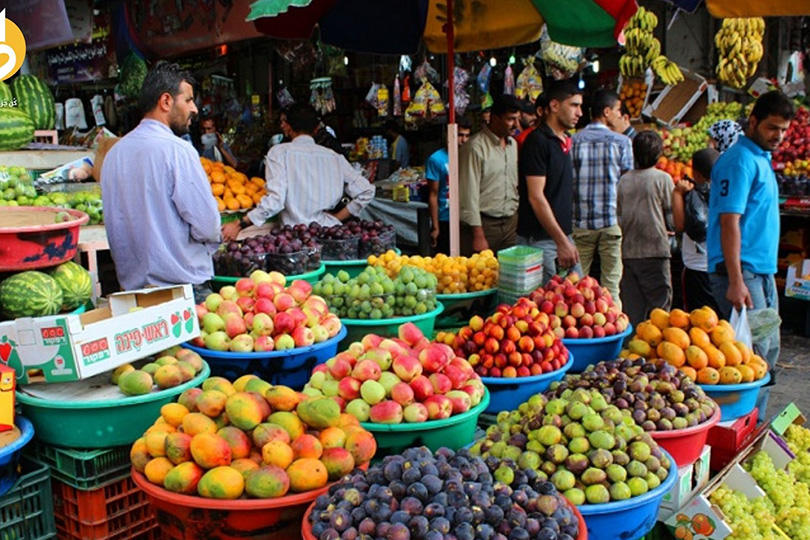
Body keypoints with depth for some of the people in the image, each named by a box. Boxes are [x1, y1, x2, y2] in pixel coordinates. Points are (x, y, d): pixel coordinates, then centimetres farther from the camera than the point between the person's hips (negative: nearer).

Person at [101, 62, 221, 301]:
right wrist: (209, 246, 5)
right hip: (183, 285, -7)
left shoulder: (114, 153, 8)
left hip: (131, 282, 7)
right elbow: (207, 224, -16)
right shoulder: (177, 150, -14)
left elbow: (114, 221, 16)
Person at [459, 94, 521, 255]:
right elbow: (469, 194, -14)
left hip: (511, 223, 7)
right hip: (485, 223, -7)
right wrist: (478, 235, -16)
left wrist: (519, 219, 15)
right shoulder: (476, 147, -12)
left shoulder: (513, 144, 12)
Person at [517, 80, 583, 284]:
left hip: (563, 234, 9)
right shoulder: (537, 141, -13)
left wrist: (567, 239, 16)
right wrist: (562, 242, -21)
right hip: (539, 239, -9)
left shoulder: (566, 141, 13)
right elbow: (536, 197, -19)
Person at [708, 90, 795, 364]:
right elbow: (729, 222, -21)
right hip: (742, 271, -10)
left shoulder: (761, 158, 16)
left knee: (770, 347, 13)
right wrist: (735, 281, -26)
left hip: (763, 270, 10)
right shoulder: (741, 160, -14)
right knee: (755, 350, -10)